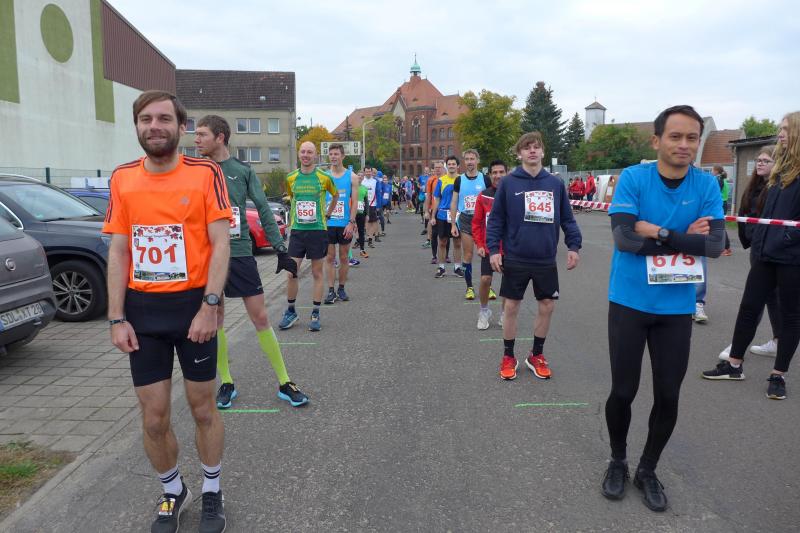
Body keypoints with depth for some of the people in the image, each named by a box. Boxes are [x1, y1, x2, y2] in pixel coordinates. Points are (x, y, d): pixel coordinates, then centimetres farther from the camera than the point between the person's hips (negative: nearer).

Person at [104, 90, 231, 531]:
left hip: (193, 306, -3)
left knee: (203, 408, 11)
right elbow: (118, 252, 5)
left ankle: (211, 492, 33)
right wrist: (117, 319, -2)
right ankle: (173, 492, 36)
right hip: (142, 311, 3)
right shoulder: (122, 179, 4)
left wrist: (209, 307, -18)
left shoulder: (205, 173, -5)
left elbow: (220, 243, -10)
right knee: (154, 418, 10)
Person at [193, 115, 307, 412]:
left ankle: (284, 383, 10)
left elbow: (264, 212, 3)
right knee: (215, 320, 7)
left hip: (240, 254, -1)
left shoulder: (243, 171, 2)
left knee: (260, 317, 1)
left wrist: (280, 250, -1)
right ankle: (226, 383, 23)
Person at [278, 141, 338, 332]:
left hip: (318, 230, -2)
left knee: (317, 273, 5)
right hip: (297, 230, 2)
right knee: (291, 272, 0)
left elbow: (336, 195, 16)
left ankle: (315, 314, 14)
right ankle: (291, 312, 16)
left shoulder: (324, 177, -2)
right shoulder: (291, 178, 4)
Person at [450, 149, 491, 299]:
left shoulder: (485, 179, 0)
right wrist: (453, 224, 0)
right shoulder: (459, 180, 3)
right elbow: (454, 203, 5)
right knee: (467, 256, 4)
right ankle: (469, 287, 15)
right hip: (465, 220, 1)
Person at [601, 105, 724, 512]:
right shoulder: (632, 178, -9)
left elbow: (715, 244, -13)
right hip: (629, 303, -2)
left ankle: (648, 470, 33)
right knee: (623, 391, 6)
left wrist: (658, 233, -20)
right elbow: (623, 237, -20)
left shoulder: (707, 185, -2)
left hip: (676, 309, 2)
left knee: (668, 396, 9)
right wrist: (684, 238, -16)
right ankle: (618, 462, 33)